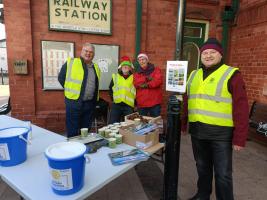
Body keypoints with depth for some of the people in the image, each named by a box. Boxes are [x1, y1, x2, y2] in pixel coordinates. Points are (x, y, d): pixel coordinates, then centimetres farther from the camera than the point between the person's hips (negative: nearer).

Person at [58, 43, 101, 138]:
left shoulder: (96, 67, 11)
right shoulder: (71, 63, -5)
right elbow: (61, 78, 2)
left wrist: (94, 99, 13)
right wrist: (71, 90, 2)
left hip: (90, 104, 5)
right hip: (74, 103, -4)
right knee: (72, 132, 4)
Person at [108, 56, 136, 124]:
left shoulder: (134, 77, 5)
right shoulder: (115, 76, 11)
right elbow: (111, 89, 17)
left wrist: (135, 102, 1)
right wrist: (113, 98, 7)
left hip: (129, 105, -1)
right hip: (116, 104, 2)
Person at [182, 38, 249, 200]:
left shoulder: (231, 75, -6)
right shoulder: (194, 75, 11)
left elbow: (241, 108, -10)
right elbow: (186, 102, 14)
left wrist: (240, 138, -13)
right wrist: (183, 125, 13)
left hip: (221, 133, -5)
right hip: (197, 131, 5)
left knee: (223, 174, 6)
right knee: (202, 168, 21)